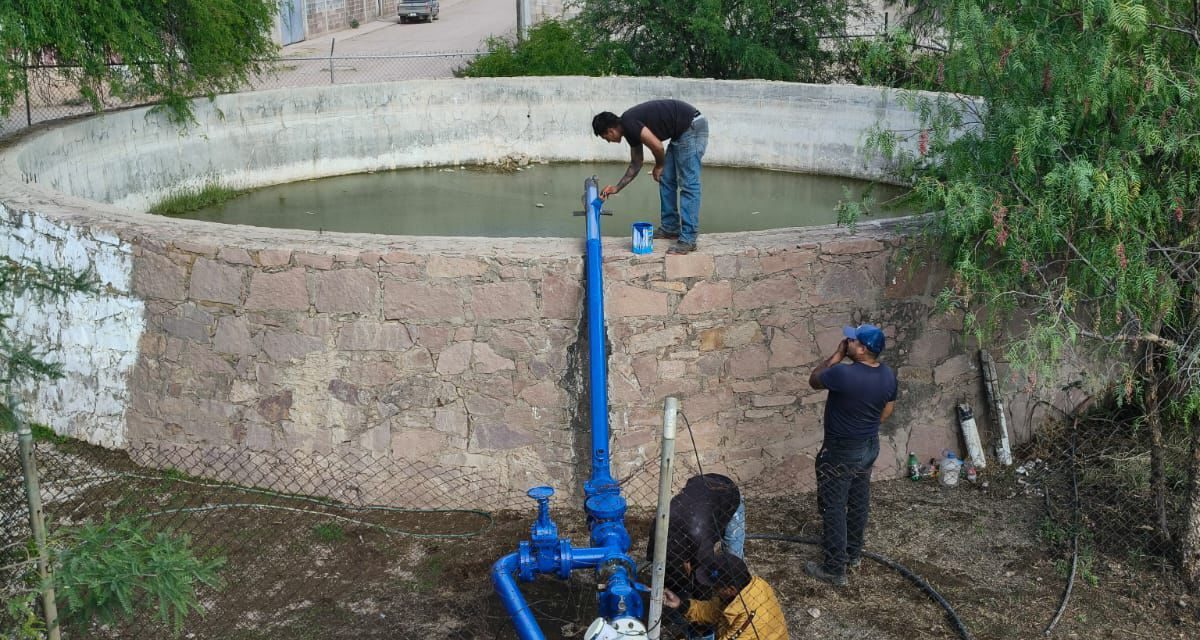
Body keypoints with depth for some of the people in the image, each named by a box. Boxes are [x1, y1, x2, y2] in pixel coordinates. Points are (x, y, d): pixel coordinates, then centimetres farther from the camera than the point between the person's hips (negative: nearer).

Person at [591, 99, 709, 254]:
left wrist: (658, 167, -1)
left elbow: (657, 146, -21)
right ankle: (670, 228, 22)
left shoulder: (629, 122, -15)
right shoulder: (631, 130, 14)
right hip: (682, 132, 10)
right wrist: (616, 188, 27)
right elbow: (636, 164, 24)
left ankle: (688, 239, -12)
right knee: (666, 179, 13)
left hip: (692, 126, -10)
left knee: (688, 183, -11)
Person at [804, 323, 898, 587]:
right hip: (869, 447, 7)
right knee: (858, 502, 22)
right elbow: (886, 412, 8)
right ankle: (853, 553, 39)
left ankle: (834, 569, 10)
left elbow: (813, 380, -10)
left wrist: (837, 356, -7)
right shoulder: (888, 375, -6)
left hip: (840, 452, -7)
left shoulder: (843, 374, -30)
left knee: (833, 509, 4)